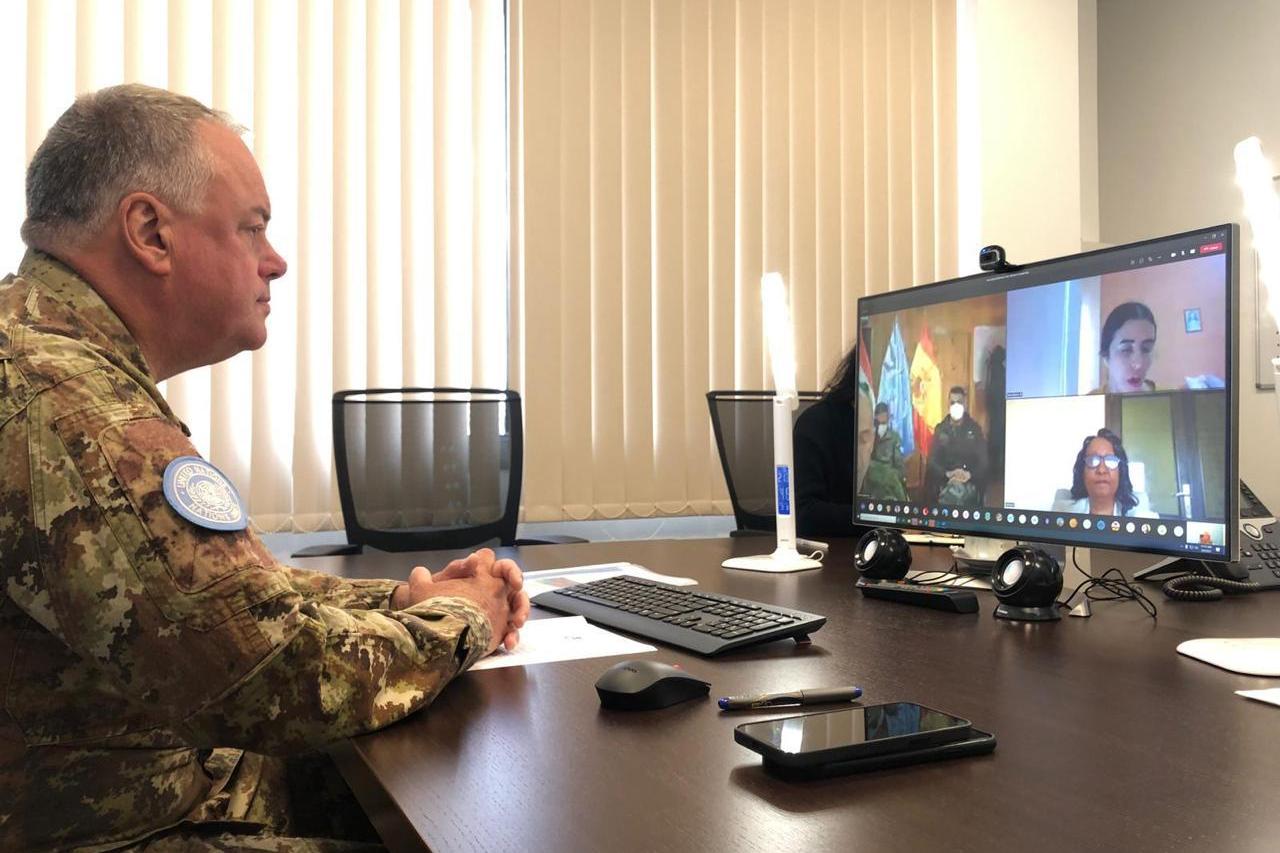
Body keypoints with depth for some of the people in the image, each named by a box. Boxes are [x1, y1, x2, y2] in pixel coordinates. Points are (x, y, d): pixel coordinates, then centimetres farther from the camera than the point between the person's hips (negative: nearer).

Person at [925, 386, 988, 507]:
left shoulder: (974, 428, 7)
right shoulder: (940, 429, 9)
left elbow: (983, 459, 2)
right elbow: (932, 460, 3)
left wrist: (970, 474, -16)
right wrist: (948, 474, -15)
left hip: (970, 483, 0)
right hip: (945, 482, 0)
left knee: (962, 490, -23)